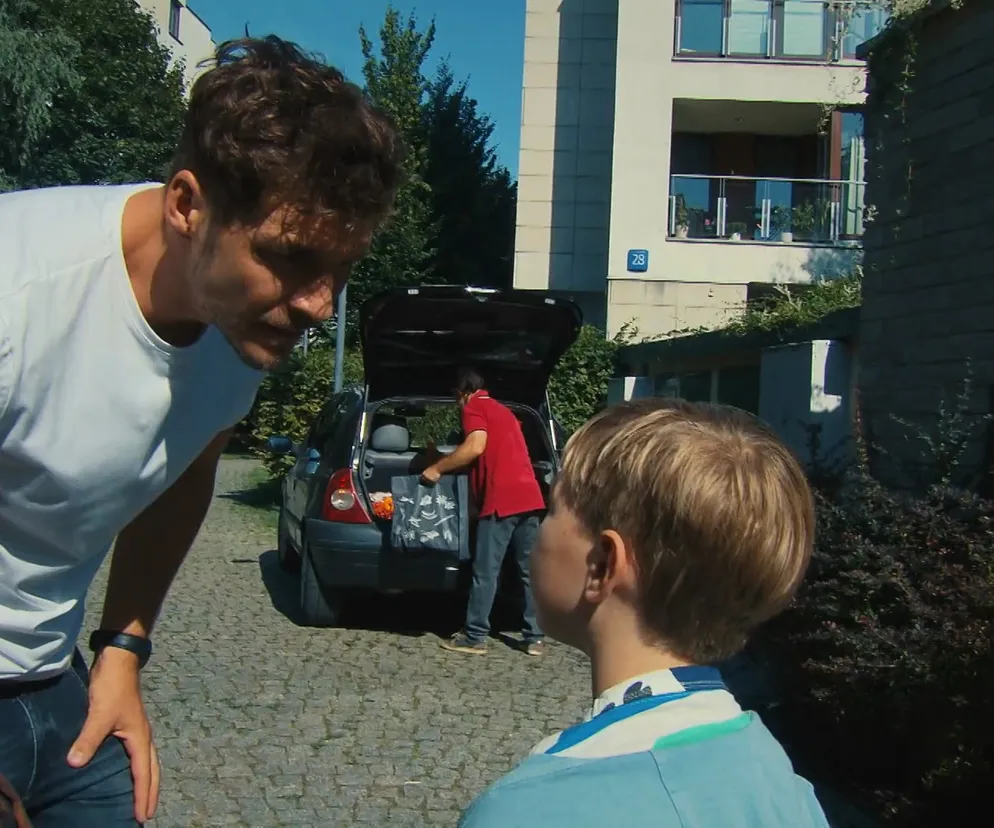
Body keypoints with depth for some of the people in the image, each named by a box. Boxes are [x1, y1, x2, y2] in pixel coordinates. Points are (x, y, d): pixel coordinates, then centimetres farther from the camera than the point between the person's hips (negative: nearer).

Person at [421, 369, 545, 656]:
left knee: (486, 572, -2)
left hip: (502, 500, -8)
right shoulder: (502, 410, 29)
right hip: (529, 497, 8)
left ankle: (474, 637, 3)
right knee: (530, 571, 9)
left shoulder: (473, 407, 3)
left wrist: (437, 468, -5)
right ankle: (534, 637, 12)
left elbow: (475, 447, -14)